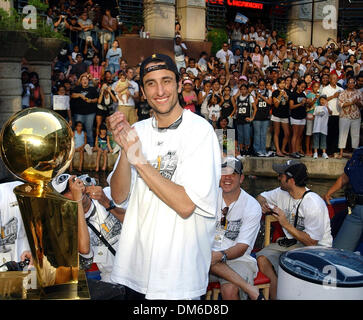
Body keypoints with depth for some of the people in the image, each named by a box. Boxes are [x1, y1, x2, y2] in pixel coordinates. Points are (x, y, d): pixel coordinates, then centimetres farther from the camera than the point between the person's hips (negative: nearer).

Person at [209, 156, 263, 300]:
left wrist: (221, 255, -30)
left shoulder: (252, 206, -6)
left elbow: (242, 247, -10)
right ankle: (250, 289, -24)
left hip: (237, 258, -3)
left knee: (229, 290, -32)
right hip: (210, 253, 4)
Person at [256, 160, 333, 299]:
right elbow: (261, 197, 18)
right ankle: (275, 296, -12)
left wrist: (286, 225, -22)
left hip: (317, 248, -7)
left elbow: (312, 242, -20)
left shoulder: (314, 204, -21)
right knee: (262, 258, -19)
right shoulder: (282, 193, 0)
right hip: (290, 242, 7)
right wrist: (263, 204, -6)